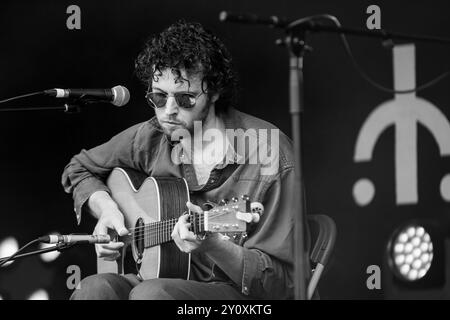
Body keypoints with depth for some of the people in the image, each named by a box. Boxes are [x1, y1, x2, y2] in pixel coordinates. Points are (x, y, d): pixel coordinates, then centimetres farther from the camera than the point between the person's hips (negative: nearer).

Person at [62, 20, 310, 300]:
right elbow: (79, 169, 23)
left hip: (242, 292, -5)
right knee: (94, 289, -28)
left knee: (149, 294, -35)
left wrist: (213, 245, -31)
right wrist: (107, 210, 2)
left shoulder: (269, 152, -14)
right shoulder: (151, 138, 2)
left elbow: (279, 281, -13)